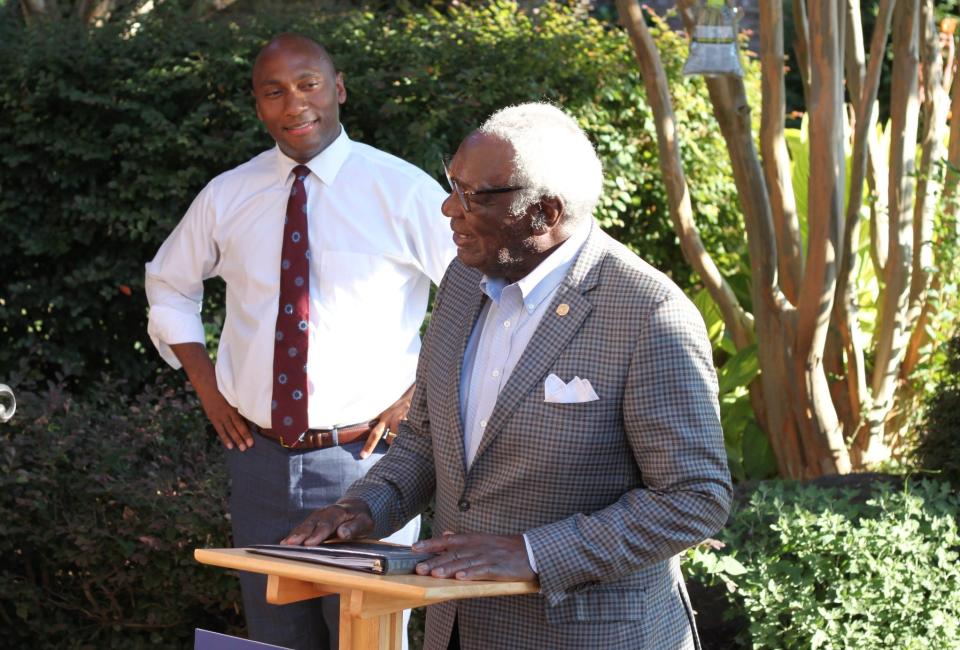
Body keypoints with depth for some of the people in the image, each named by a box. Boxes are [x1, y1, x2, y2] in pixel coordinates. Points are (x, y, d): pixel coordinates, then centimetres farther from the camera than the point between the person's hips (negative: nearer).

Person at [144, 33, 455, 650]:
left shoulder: (402, 191, -6)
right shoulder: (227, 196, 6)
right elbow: (169, 287, 22)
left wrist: (420, 395, -7)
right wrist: (206, 385, 10)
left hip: (363, 457, -4)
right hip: (260, 455, 4)